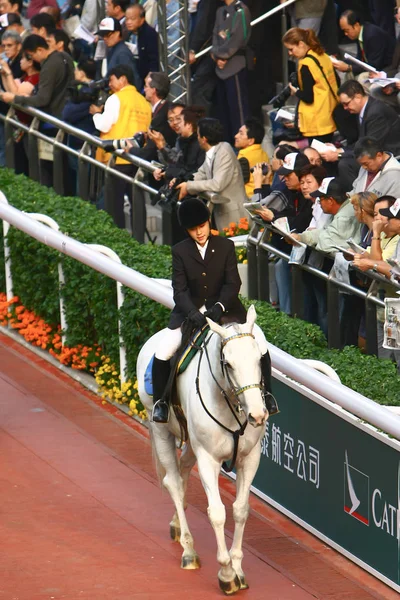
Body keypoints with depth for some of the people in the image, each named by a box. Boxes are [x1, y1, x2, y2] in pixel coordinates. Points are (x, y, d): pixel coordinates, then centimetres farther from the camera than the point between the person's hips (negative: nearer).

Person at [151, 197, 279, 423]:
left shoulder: (226, 246, -4)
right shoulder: (180, 251, -4)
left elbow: (233, 283, -8)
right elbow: (180, 289, -9)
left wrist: (219, 307, -25)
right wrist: (192, 313, -27)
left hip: (224, 309, 0)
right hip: (190, 312, 0)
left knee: (260, 344, -15)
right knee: (163, 353, -17)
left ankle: (266, 394, 6)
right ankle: (160, 400, 4)